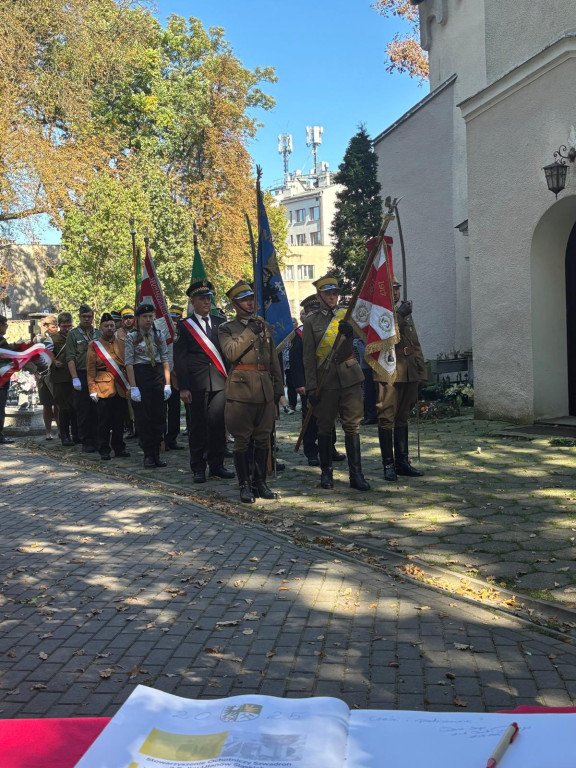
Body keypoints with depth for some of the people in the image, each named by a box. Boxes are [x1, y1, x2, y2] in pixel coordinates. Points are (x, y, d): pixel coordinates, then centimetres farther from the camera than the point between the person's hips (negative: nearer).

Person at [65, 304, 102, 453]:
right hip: (81, 375, -3)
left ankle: (97, 439, 11)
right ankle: (86, 442, 5)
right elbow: (70, 358, -3)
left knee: (97, 410, 3)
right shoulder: (73, 334, 3)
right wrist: (75, 378, -11)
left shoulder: (98, 333, 13)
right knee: (83, 410, -1)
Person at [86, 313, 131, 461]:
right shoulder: (94, 345, 3)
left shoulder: (122, 344, 13)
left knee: (119, 421, 7)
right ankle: (104, 451, 8)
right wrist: (92, 390, -7)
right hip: (103, 388, -3)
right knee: (104, 422, 0)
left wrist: (129, 385, 9)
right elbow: (90, 370, 0)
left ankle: (119, 448, 17)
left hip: (121, 389, 3)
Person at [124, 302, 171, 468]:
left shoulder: (159, 336, 8)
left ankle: (156, 453, 13)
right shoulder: (132, 337, -1)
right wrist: (133, 387, -13)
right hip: (140, 376, -3)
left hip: (158, 376, 3)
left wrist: (167, 384, 0)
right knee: (143, 418, 0)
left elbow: (165, 360, 7)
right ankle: (148, 454, 9)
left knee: (159, 416, 4)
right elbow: (129, 363, -5)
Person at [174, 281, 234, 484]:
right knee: (198, 426, 2)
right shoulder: (184, 326, 4)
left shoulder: (220, 323, 13)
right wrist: (183, 387, -8)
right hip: (197, 384, -2)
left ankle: (216, 465, 14)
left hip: (220, 382, 2)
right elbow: (179, 359, -1)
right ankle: (198, 468, 11)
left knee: (218, 425, 3)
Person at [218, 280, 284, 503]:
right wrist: (250, 332, -14)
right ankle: (245, 485, 8)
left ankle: (260, 482, 19)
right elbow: (231, 353, -15)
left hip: (265, 389, 4)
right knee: (242, 440, -1)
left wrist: (278, 387, 15)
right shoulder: (226, 329, 4)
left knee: (263, 438, 8)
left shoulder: (266, 326, 17)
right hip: (241, 389, -4)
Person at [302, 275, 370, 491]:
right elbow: (308, 356, 0)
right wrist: (311, 387, -7)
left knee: (352, 425, 0)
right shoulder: (311, 321, 4)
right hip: (325, 378, -1)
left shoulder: (347, 314, 10)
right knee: (325, 427, 5)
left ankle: (356, 474, 4)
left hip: (349, 376, 1)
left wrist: (350, 331, -26)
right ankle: (326, 472, 18)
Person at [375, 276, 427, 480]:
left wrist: (421, 367, 17)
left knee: (403, 417, 12)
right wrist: (400, 316, -26)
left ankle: (402, 462, 18)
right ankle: (388, 465, 0)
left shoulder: (405, 311, 20)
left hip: (409, 371, 7)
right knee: (387, 418, -5)